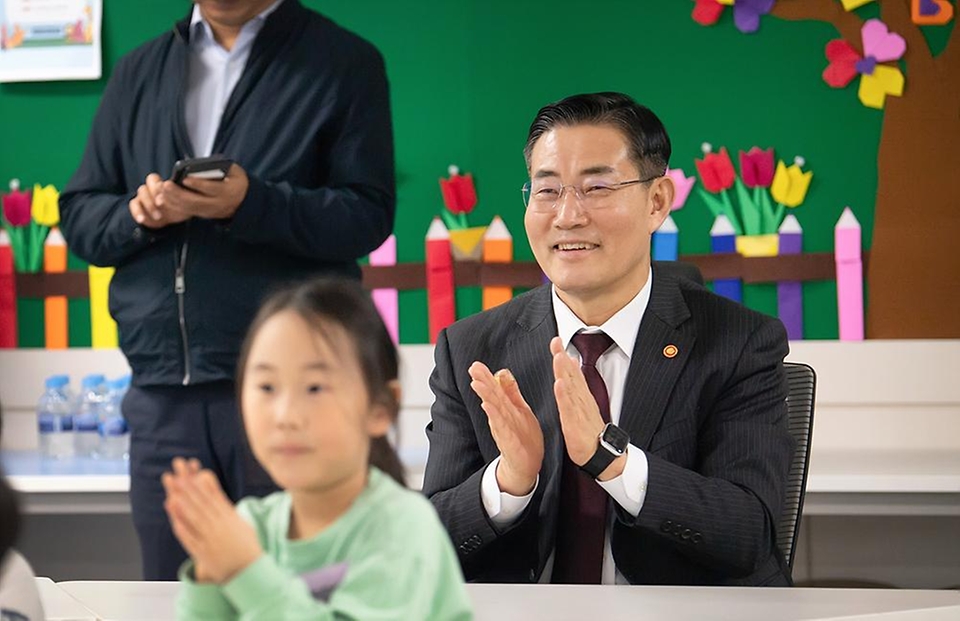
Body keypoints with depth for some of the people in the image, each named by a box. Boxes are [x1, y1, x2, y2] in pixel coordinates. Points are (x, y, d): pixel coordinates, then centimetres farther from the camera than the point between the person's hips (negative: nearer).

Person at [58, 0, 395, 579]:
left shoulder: (344, 63, 5)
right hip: (163, 394, 4)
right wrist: (138, 214, -7)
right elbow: (79, 216, 15)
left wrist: (252, 204, -20)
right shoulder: (139, 71, 18)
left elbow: (368, 214, -5)